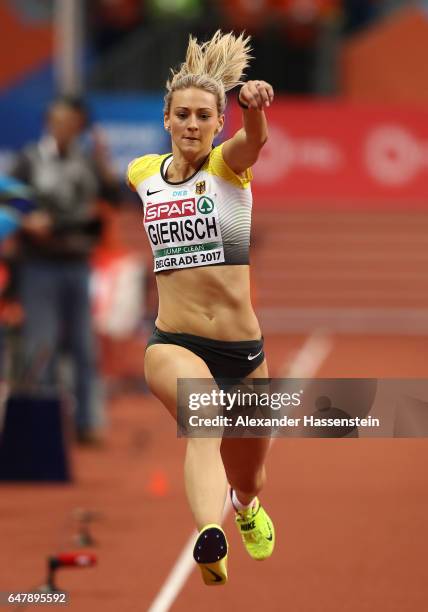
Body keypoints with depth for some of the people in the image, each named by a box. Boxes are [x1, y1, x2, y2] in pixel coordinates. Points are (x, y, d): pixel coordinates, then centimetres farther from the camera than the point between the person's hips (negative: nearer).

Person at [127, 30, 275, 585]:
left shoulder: (229, 164, -7)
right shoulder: (142, 173, 4)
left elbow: (255, 138, -32)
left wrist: (255, 105, -53)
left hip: (242, 347, 0)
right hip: (173, 344, 0)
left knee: (247, 480, 18)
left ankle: (247, 510, 58)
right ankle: (209, 539, -61)